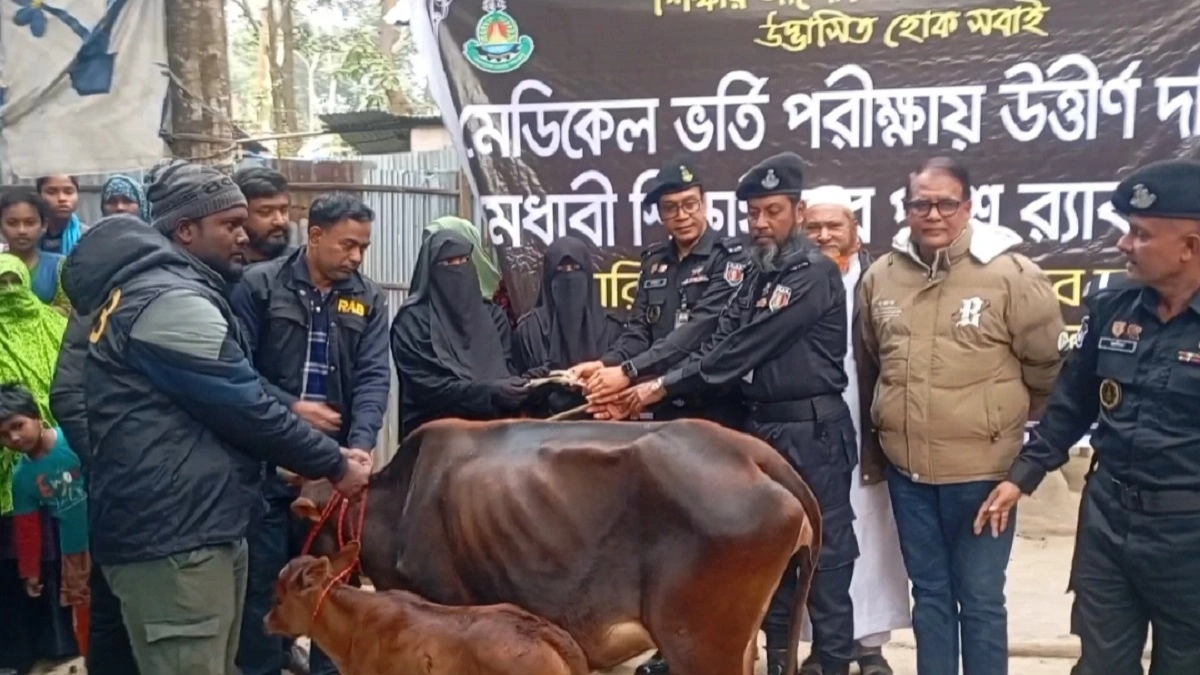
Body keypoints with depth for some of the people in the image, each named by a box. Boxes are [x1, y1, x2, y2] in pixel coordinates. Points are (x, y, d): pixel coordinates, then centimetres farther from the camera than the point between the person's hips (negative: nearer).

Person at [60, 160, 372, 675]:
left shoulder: (149, 286, 18)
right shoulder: (171, 300, -16)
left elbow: (226, 401, 21)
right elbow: (245, 408, -16)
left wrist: (316, 459, 17)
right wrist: (334, 464, -5)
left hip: (189, 525, 11)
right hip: (172, 536, -11)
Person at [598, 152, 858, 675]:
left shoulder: (814, 273, -13)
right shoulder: (757, 274, 12)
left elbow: (742, 350, -18)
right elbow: (719, 343, 1)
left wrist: (660, 388, -16)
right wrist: (650, 382, -14)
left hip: (811, 432, -8)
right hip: (761, 428, 8)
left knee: (824, 556, 2)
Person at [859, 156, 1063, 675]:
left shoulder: (1012, 274, -11)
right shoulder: (880, 276, 2)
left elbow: (1046, 368, -1)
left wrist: (1005, 420, 10)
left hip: (981, 470, -4)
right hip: (906, 468, 4)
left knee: (980, 599, 9)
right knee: (929, 594, 18)